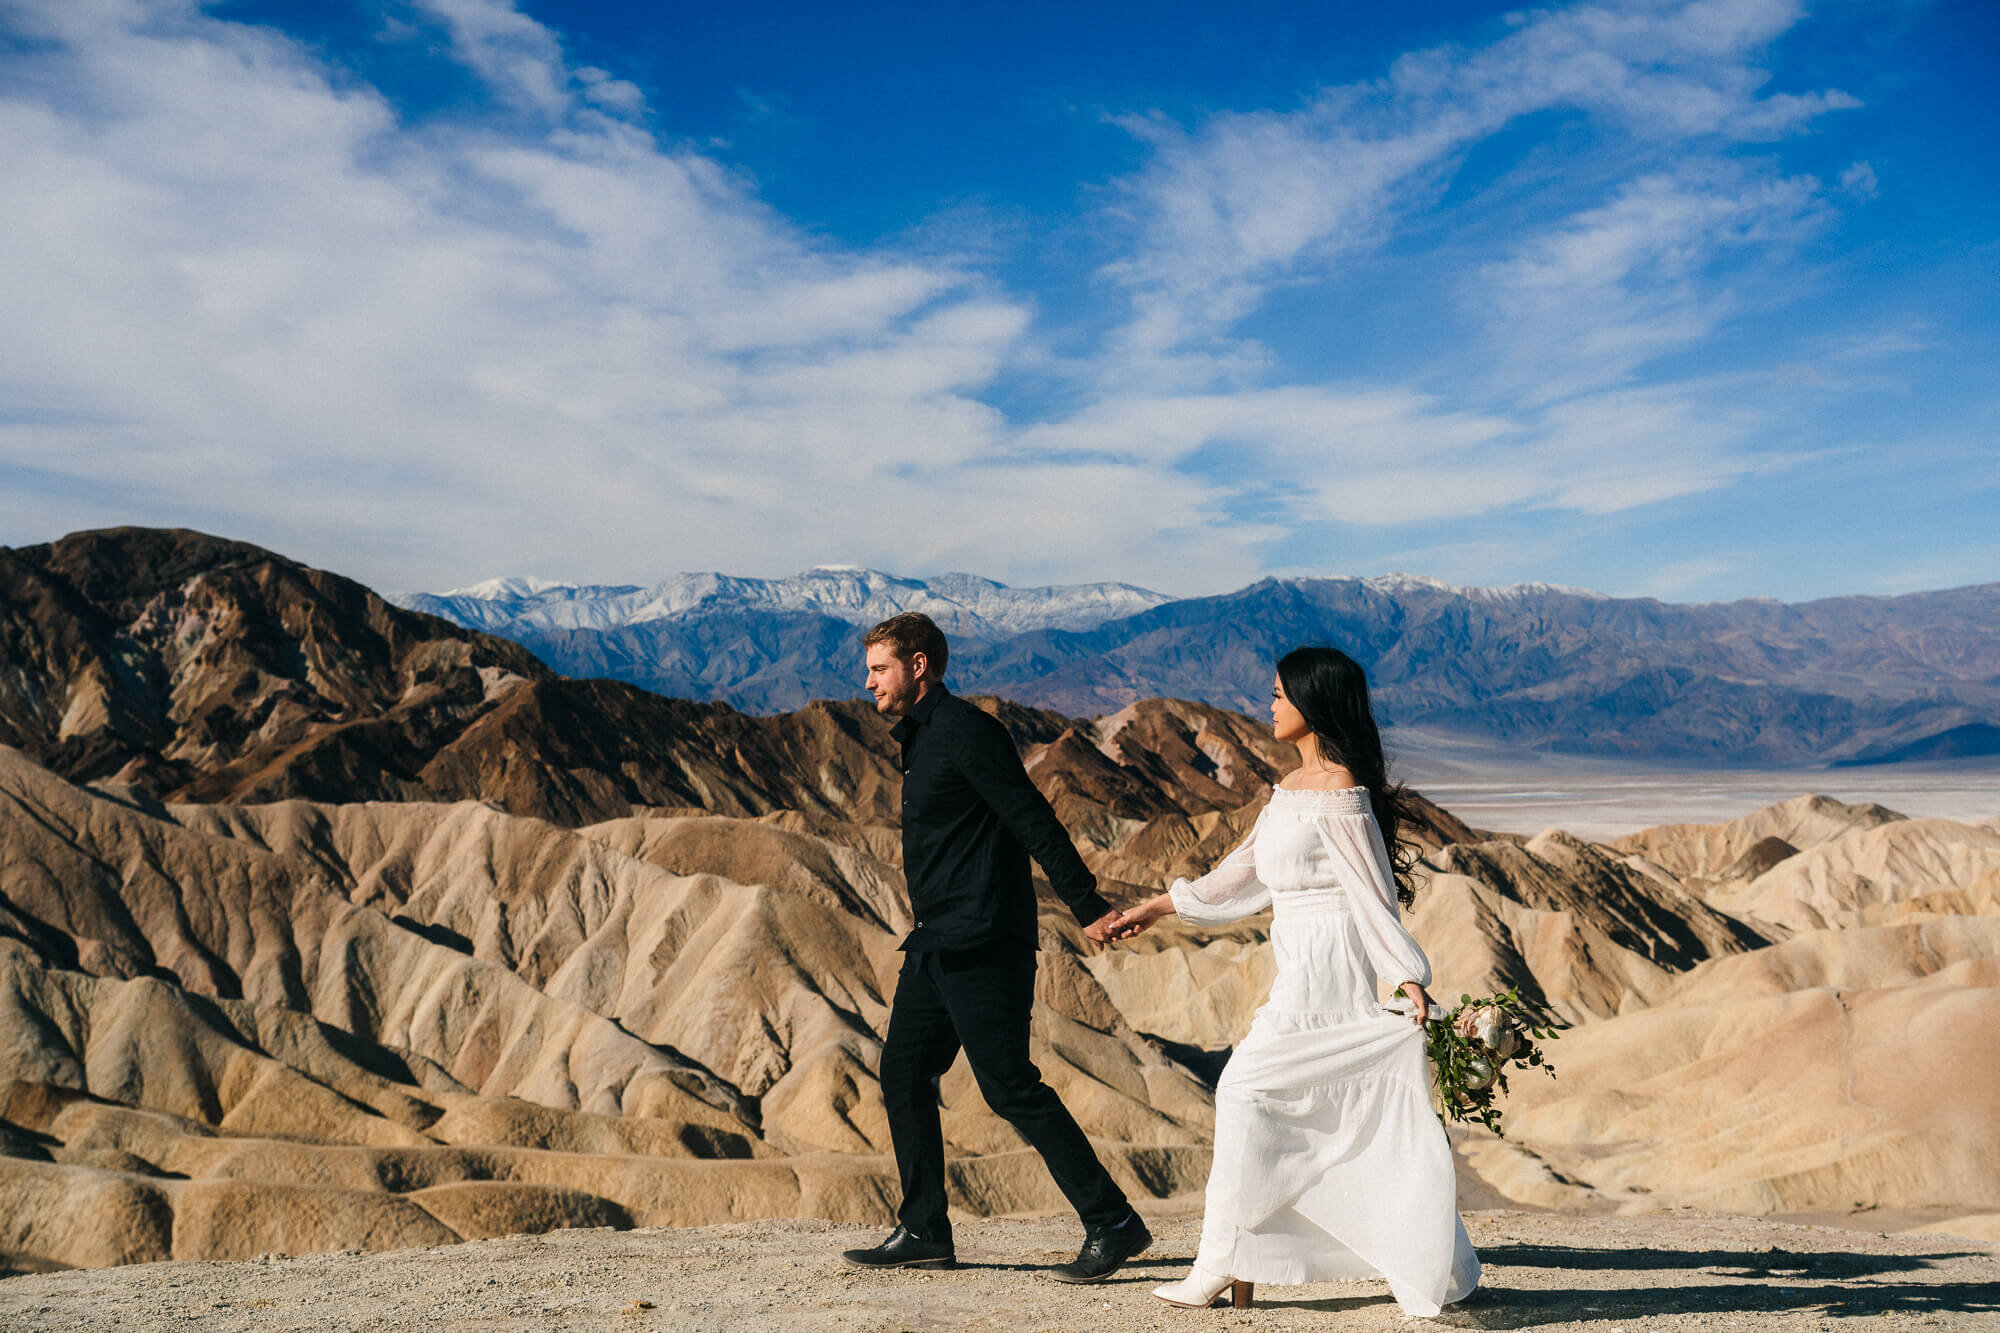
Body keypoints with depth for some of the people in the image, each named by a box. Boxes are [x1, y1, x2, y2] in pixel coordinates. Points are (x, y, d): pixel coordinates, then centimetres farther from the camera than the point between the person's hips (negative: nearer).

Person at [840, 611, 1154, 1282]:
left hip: (981, 946, -10)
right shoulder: (921, 738, 18)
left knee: (1010, 1086, -9)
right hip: (937, 945, 10)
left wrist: (1089, 907, -20)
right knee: (903, 1075, 11)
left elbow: (1033, 820, -17)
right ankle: (923, 1231, 21)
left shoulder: (963, 729, -12)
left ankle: (1114, 1224, -2)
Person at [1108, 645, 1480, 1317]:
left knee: (1248, 1090, -7)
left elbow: (1373, 894, -17)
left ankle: (1224, 1260, 2)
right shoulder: (1292, 786, 14)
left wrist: (1409, 979, -19)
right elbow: (1245, 870, 22)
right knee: (1350, 1112, 11)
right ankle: (1437, 1269, 19)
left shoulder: (1337, 791, -14)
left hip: (1325, 970, -9)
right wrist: (1160, 906, 25)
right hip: (1304, 967, 9)